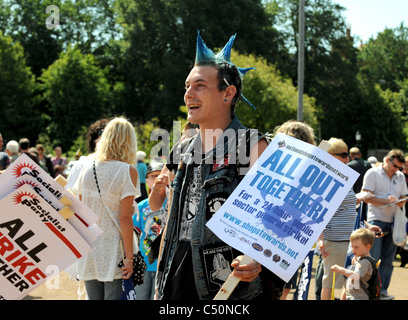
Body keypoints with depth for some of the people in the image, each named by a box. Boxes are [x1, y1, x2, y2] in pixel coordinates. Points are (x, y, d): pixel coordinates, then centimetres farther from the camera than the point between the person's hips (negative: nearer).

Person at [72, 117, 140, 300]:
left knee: (94, 298, 11)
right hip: (113, 253, -5)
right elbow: (124, 218, -12)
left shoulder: (87, 171, 7)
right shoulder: (128, 171, -7)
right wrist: (129, 257, -10)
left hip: (88, 250, 5)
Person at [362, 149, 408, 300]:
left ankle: (382, 290, 9)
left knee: (388, 259, 5)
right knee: (373, 258, -7)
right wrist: (386, 201, -17)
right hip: (376, 220, -5)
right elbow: (367, 197, -9)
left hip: (393, 222, 5)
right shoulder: (373, 174, -2)